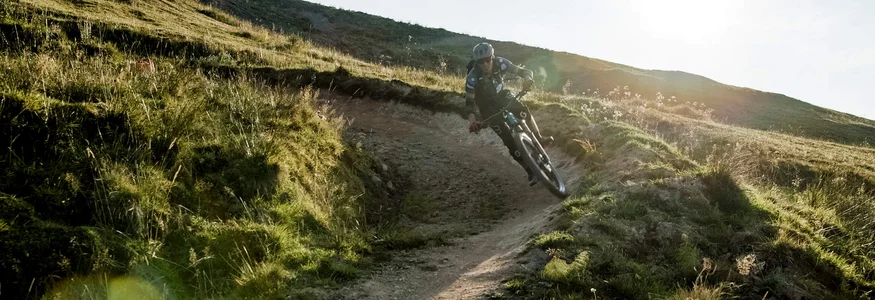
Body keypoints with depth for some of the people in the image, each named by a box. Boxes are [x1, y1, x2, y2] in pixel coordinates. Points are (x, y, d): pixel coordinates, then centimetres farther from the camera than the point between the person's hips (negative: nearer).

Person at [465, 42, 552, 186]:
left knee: (523, 111, -28)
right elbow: (469, 102, -27)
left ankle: (538, 138, -3)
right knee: (508, 138, -11)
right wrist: (472, 121, -44)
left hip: (502, 96, 3)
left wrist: (527, 79, -49)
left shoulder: (500, 63, -25)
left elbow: (523, 71, -25)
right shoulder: (473, 77, -31)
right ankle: (530, 171, -3)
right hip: (488, 106, -2)